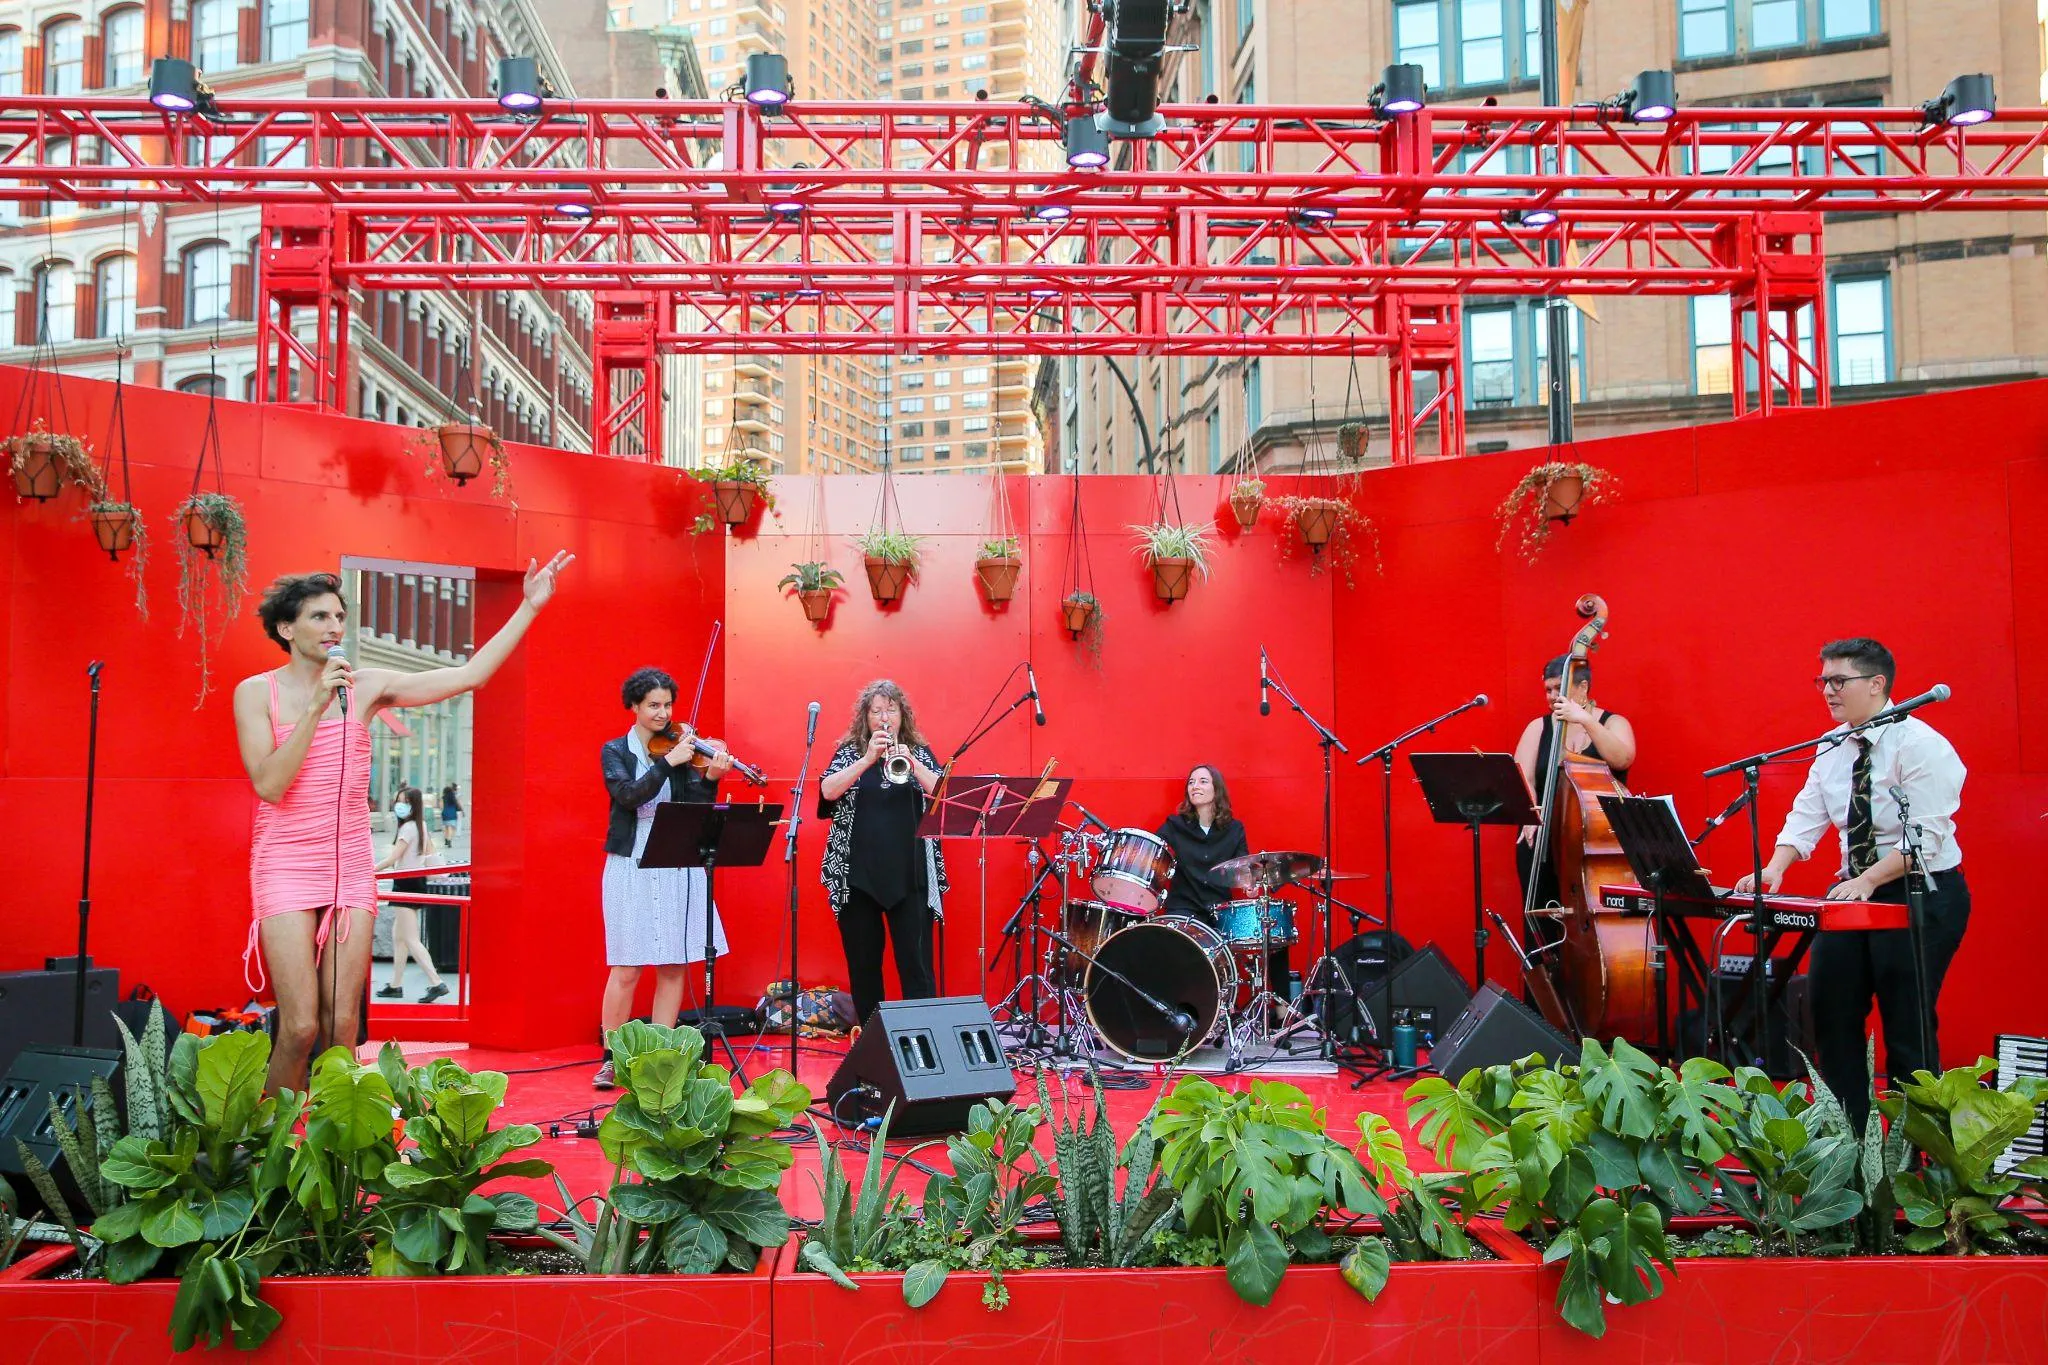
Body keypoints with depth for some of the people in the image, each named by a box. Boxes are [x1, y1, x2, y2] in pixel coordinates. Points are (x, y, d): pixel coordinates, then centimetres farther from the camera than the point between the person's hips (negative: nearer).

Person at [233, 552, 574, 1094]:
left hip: (351, 867, 3)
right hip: (286, 867, -3)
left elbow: (467, 676, -1)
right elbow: (269, 785, -13)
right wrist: (315, 709, -18)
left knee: (343, 1026, 2)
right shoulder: (256, 692, -2)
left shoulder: (367, 686, 4)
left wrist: (529, 608, -3)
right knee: (301, 1027, -8)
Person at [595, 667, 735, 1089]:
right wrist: (668, 762, -23)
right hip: (631, 867, -2)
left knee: (674, 967, 3)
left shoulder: (681, 747, 7)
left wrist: (710, 778, -20)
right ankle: (611, 1060, 11)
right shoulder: (615, 751, 3)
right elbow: (629, 796, -16)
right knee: (626, 969, -2)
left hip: (679, 867, 2)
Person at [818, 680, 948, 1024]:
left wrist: (912, 763, -19)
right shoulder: (849, 752, 8)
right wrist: (868, 759, -19)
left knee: (916, 963, -4)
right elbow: (828, 791, -10)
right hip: (857, 876, 1)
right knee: (863, 963, 8)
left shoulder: (919, 752, 10)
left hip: (910, 875, -1)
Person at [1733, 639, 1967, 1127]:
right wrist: (1775, 868, -15)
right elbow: (1806, 817, 1)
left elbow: (1924, 838, -21)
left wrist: (1868, 881, -30)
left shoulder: (1921, 745, -14)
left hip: (1921, 896, -7)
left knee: (1908, 1028, -3)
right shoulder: (1832, 748, 7)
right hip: (1854, 891, 7)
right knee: (1831, 1014, 7)